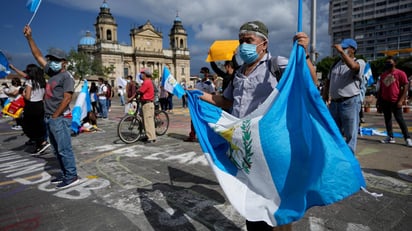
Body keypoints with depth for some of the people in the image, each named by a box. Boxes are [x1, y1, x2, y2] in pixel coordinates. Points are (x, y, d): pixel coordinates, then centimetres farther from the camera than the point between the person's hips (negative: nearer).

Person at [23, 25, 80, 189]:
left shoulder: (66, 76, -9)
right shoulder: (52, 73, 14)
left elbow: (67, 98, -17)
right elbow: (38, 56, 20)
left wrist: (55, 116, -15)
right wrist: (29, 37, 17)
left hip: (60, 119, -9)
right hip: (50, 119, 9)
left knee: (64, 149, -7)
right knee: (57, 150, 12)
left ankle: (72, 177, 0)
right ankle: (66, 175, 20)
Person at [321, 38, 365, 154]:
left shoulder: (360, 63, -2)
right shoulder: (335, 64, 17)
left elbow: (353, 66, -27)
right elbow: (328, 81, 23)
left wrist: (341, 51, -22)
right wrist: (325, 94, 12)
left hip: (350, 102, -6)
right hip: (334, 103, 7)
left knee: (350, 134, 0)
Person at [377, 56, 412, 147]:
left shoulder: (400, 73, -4)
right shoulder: (383, 75, 12)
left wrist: (401, 100, -15)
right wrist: (379, 100, 12)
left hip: (395, 101, -5)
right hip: (385, 101, 6)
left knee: (399, 119, -4)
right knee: (387, 119, 7)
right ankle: (390, 137, 14)